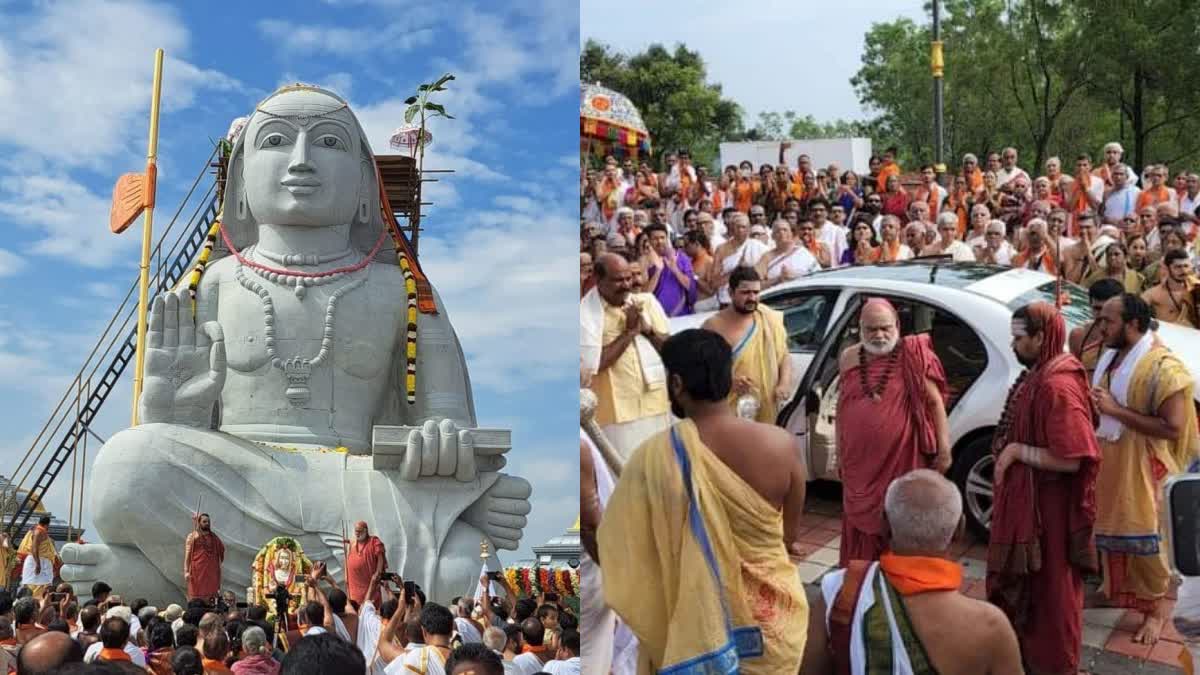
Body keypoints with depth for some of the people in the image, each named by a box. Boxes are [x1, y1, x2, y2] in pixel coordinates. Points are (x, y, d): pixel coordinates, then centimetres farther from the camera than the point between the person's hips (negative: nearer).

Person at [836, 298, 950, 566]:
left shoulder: (912, 354, -7)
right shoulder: (849, 358, 7)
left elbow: (935, 402, -5)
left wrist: (943, 448, -8)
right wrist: (840, 453, 17)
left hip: (902, 459, -4)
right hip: (859, 462, 4)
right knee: (861, 527, 13)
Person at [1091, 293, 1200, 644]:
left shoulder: (1163, 366, -20)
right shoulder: (1111, 356, 6)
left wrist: (1116, 410, -26)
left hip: (1140, 466, -8)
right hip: (1107, 459, 8)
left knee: (1142, 537, 1)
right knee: (1110, 529, 19)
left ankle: (1157, 608, 18)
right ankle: (1116, 587, 38)